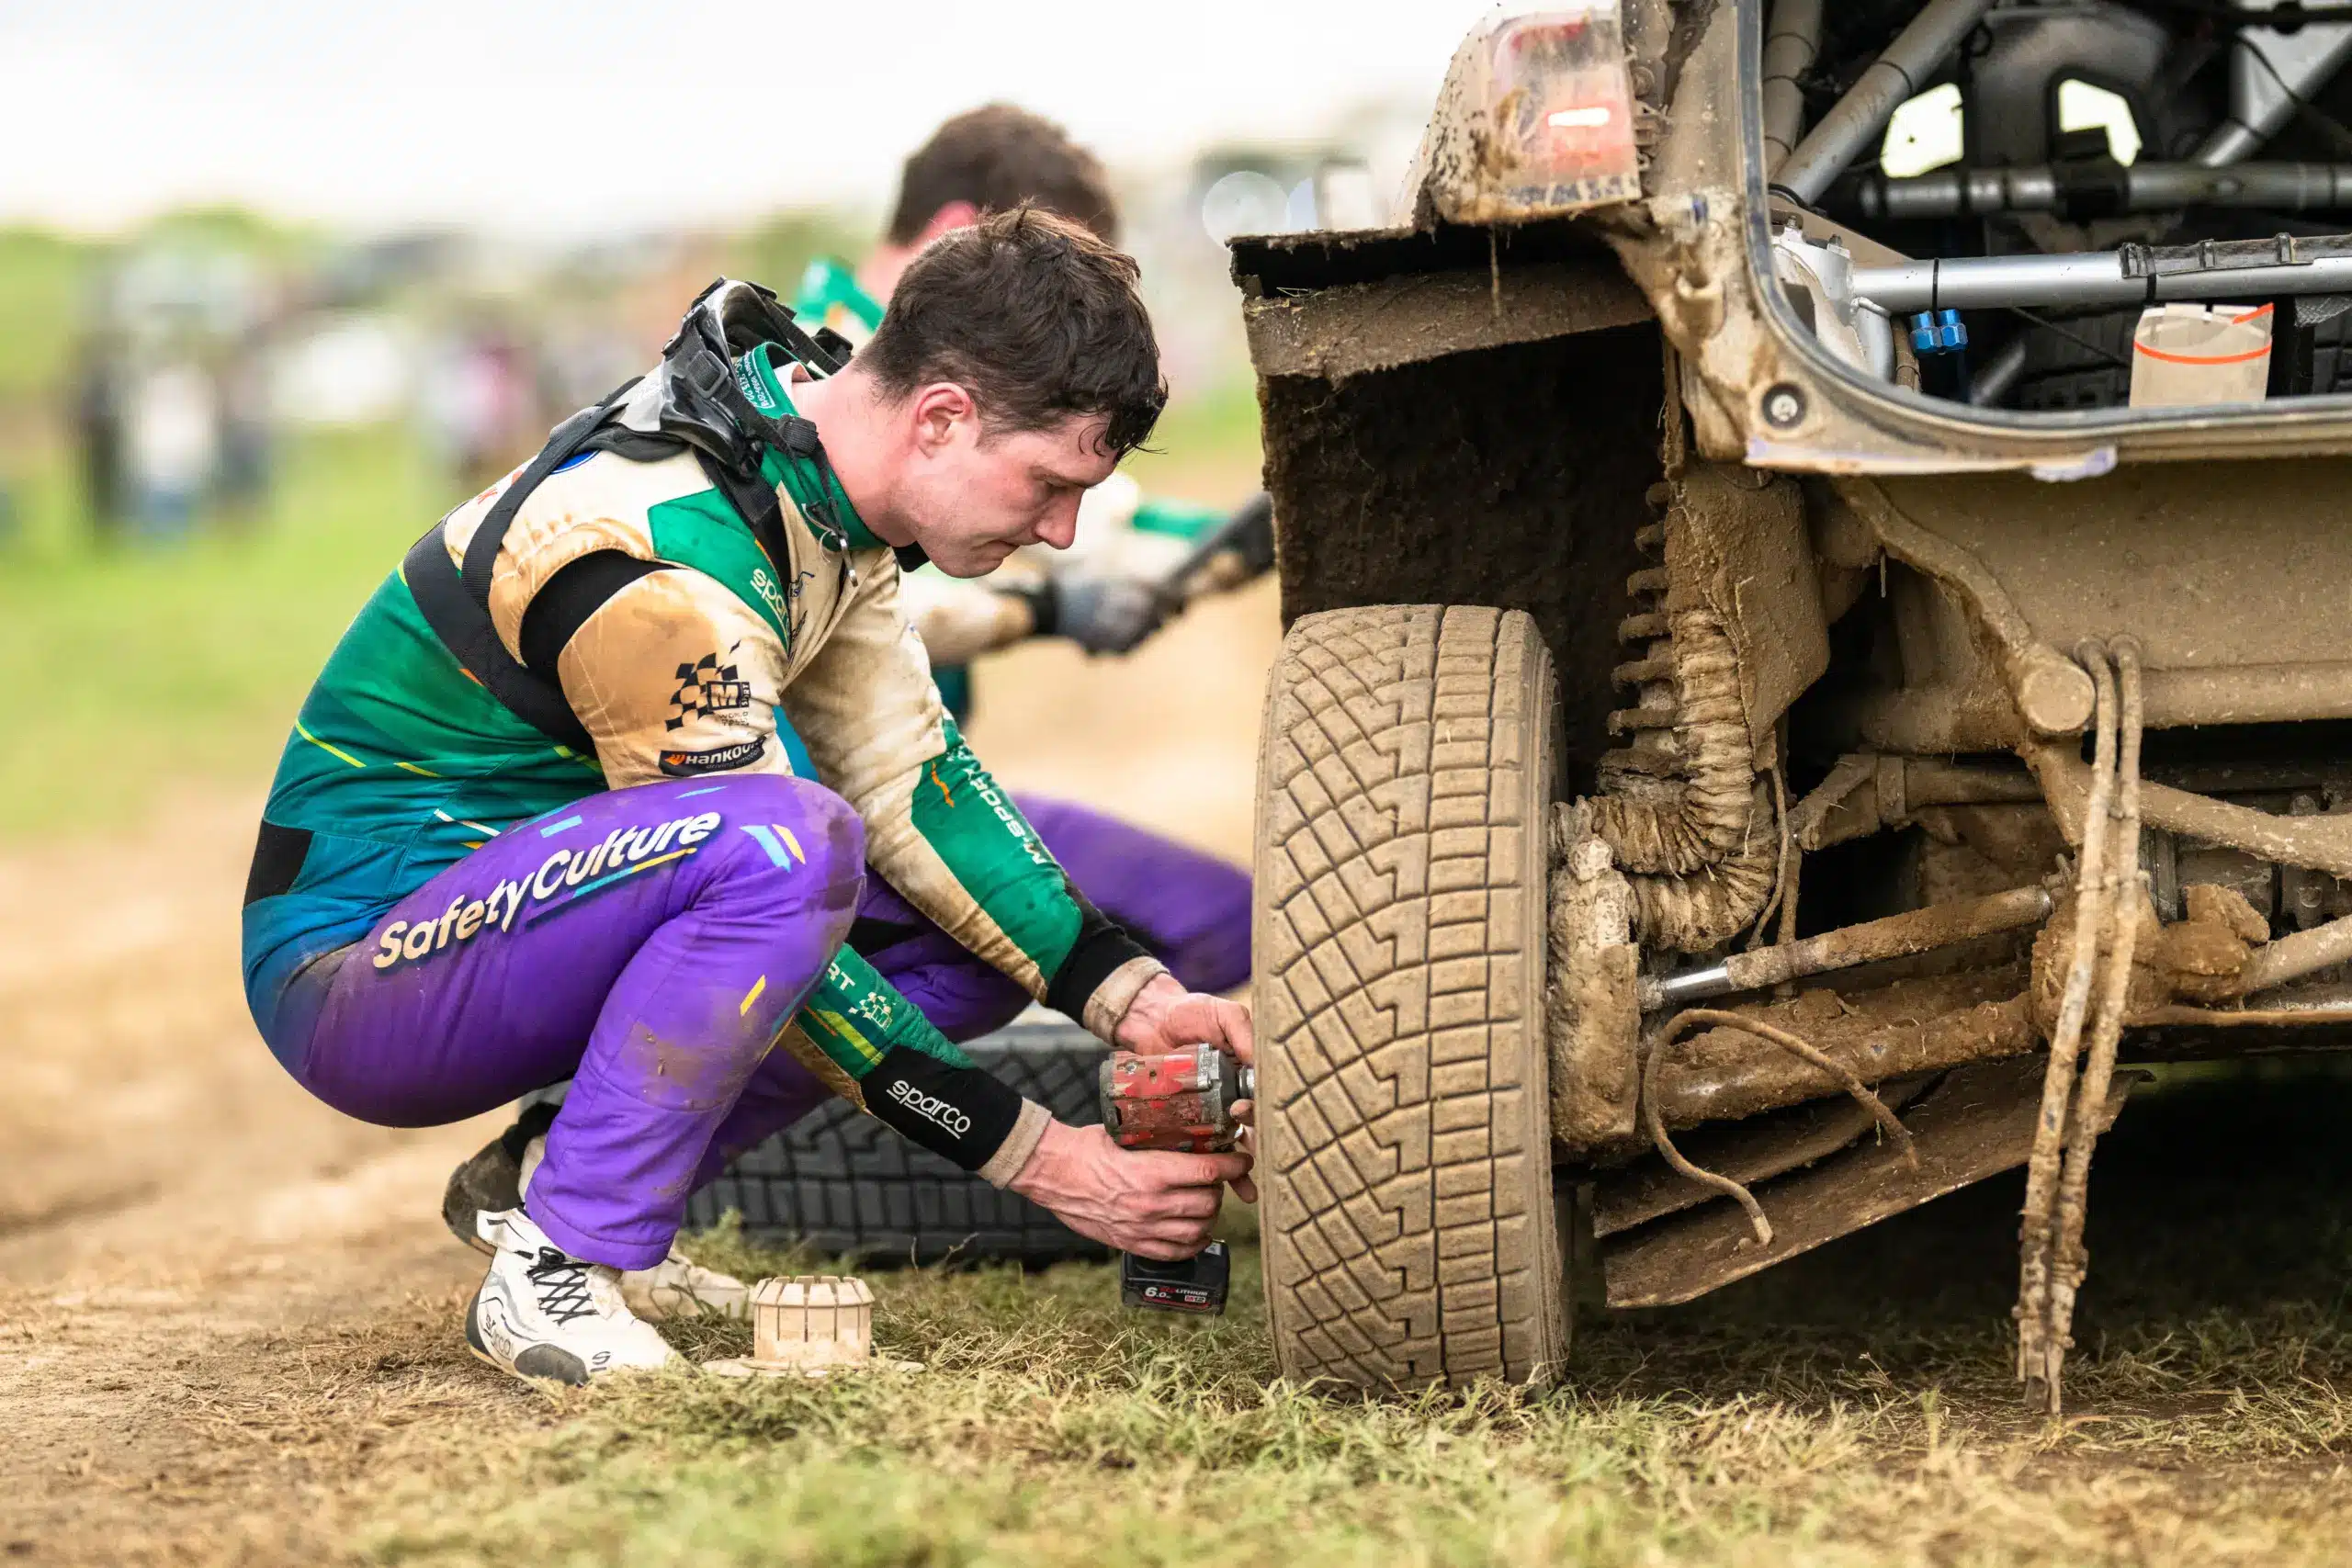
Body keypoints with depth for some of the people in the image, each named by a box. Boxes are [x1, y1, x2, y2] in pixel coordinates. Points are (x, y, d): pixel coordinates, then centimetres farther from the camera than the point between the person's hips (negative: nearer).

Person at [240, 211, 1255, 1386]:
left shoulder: (809, 438, 0)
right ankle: (556, 1269, -21)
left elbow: (906, 775, 5)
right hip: (349, 968, -10)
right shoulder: (663, 569, -27)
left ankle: (564, 1182, 6)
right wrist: (1038, 1159, -20)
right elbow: (772, 864, -24)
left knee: (967, 913, 3)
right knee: (779, 845, -33)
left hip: (518, 915, 10)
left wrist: (1130, 997, -7)